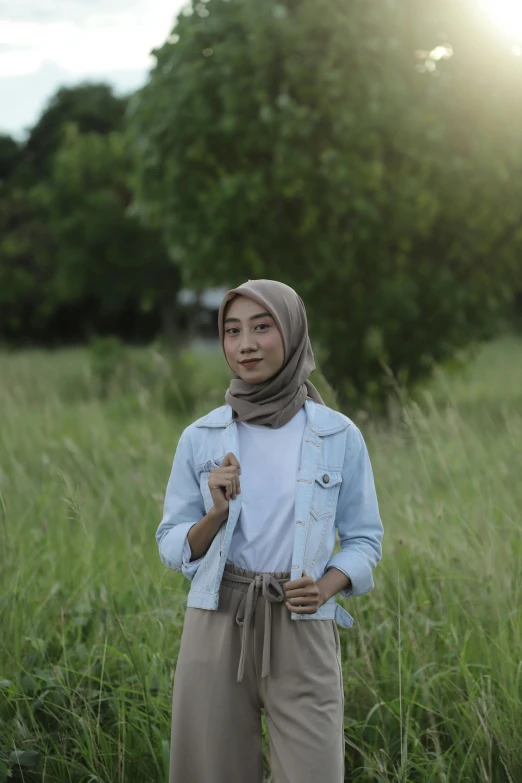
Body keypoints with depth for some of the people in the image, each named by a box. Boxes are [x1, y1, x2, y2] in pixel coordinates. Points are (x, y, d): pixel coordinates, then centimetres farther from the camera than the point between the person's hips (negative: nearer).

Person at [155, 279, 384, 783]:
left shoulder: (340, 436, 1)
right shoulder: (200, 438, 4)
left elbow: (364, 539, 7)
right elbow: (171, 547, 7)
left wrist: (325, 588, -12)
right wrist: (216, 515, -12)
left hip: (303, 633, -1)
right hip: (216, 627, 1)